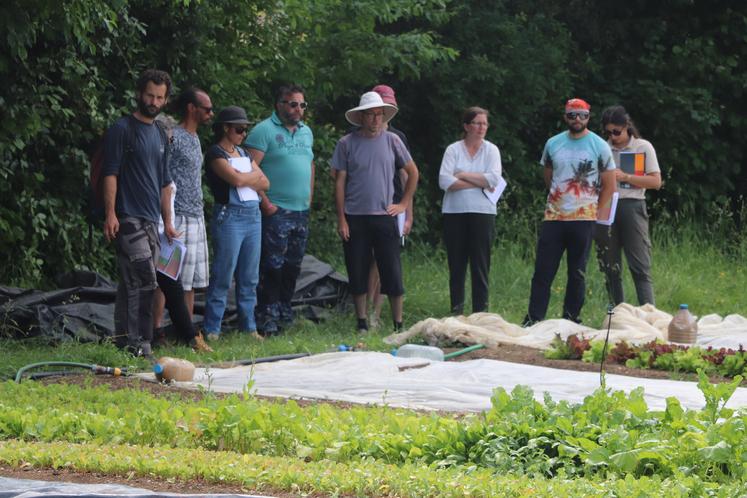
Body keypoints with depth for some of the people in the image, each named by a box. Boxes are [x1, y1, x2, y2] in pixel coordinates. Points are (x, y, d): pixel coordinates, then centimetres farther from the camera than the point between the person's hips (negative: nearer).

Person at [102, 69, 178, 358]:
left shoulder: (160, 136, 19)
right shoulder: (122, 130, -4)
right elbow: (110, 174, -10)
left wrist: (167, 221, 20)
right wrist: (110, 213, -18)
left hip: (150, 220, 8)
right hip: (128, 219, -8)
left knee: (131, 285, 9)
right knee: (144, 281, -16)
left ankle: (124, 343, 11)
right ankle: (139, 344, -16)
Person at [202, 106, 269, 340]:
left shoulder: (242, 153, 19)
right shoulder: (215, 153, -5)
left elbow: (264, 183, 12)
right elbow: (236, 180, -17)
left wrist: (244, 178, -4)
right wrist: (254, 175, 2)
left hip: (253, 215, 7)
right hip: (229, 215, -7)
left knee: (250, 277, 8)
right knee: (223, 276, -7)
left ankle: (249, 326, 14)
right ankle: (212, 330, -4)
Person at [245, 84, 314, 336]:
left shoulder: (306, 132, 16)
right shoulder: (264, 131, -8)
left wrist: (309, 199, 15)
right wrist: (265, 203, -17)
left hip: (301, 212, 7)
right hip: (276, 212, -7)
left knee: (293, 267, 11)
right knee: (272, 267, -8)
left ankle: (283, 314, 21)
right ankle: (266, 321, -6)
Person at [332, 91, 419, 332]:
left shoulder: (391, 141, 4)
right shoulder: (347, 144, 0)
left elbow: (413, 172, 14)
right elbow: (340, 182, 1)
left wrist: (403, 204, 7)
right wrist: (341, 219, -4)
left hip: (384, 216, 1)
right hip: (355, 217, -1)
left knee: (392, 274, -1)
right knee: (358, 274, 4)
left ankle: (398, 324, 5)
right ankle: (362, 324, 13)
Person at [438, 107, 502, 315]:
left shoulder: (491, 150, 7)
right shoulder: (453, 150, 5)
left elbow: (494, 179, -9)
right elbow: (444, 181, -9)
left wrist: (463, 175, -8)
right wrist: (479, 183, -10)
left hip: (482, 213, 0)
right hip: (454, 213, 0)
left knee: (481, 266, -1)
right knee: (456, 266, 3)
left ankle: (480, 312, 1)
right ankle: (456, 312, 8)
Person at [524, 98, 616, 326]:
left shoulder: (599, 146, 1)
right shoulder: (553, 144, 9)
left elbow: (609, 185, 3)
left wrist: (598, 213, -1)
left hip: (584, 218, -2)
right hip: (554, 217, 2)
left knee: (577, 273, 3)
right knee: (543, 270, -2)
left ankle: (571, 319, 8)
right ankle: (533, 319, -2)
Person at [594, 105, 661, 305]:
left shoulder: (643, 147, 5)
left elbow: (656, 182, 0)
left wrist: (626, 177, -8)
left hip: (632, 207, -3)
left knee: (640, 266, -9)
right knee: (610, 267, 5)